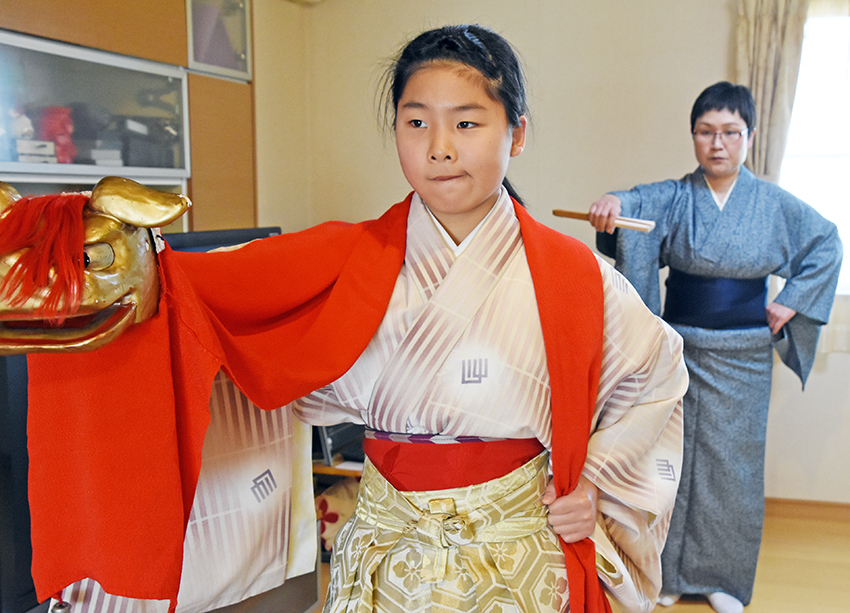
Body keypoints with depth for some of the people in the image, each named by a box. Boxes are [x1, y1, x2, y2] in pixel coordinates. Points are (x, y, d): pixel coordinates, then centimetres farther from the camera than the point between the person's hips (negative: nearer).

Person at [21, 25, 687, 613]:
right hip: (387, 560, 1)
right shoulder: (351, 259, -7)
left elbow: (658, 373, 6)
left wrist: (599, 485, -2)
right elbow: (212, 286, -16)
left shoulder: (570, 273, -7)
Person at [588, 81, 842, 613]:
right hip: (679, 348, 0)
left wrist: (790, 304, 3)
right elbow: (639, 202, -25)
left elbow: (828, 244, 12)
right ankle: (670, 570, 23)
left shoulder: (775, 204, 1)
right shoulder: (674, 197, -3)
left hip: (742, 356, 1)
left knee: (732, 462, 7)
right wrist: (614, 202, -48)